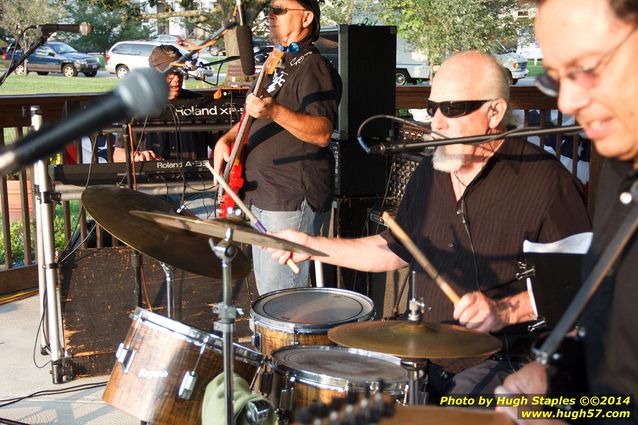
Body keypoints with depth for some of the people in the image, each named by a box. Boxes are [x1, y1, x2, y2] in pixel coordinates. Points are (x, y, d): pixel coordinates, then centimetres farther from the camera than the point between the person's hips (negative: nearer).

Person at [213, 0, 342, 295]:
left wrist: (275, 112, -40)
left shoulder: (313, 67, -11)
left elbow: (322, 132, -25)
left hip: (292, 203, -10)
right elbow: (254, 119, 28)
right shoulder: (280, 66, 19)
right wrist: (228, 138, 9)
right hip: (262, 198, 10)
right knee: (266, 296, 18)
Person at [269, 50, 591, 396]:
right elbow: (397, 249, 22)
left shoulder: (542, 179, -13)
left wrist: (505, 311, -25)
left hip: (503, 359, -6)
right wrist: (312, 246, 17)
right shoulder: (430, 173, 10)